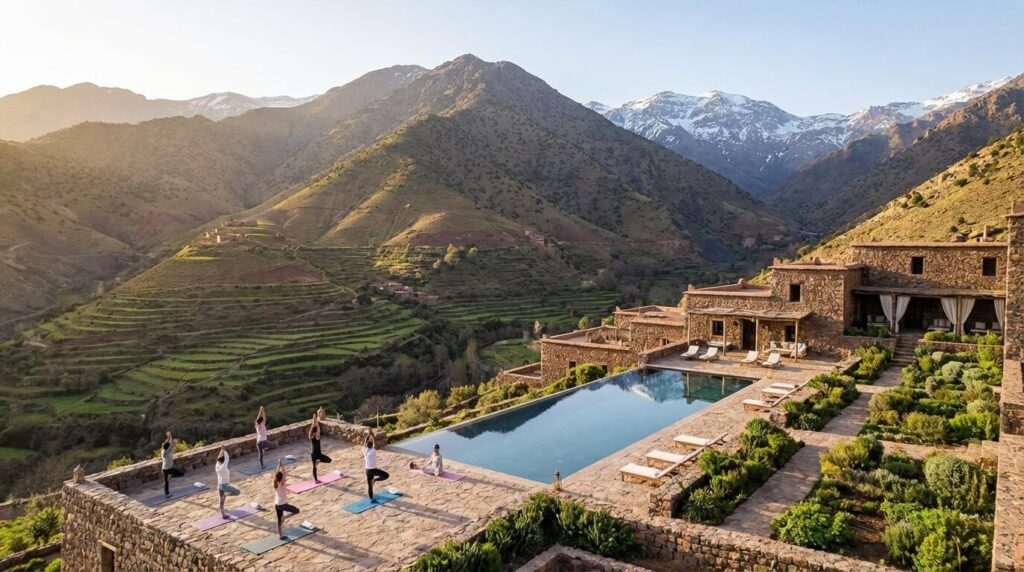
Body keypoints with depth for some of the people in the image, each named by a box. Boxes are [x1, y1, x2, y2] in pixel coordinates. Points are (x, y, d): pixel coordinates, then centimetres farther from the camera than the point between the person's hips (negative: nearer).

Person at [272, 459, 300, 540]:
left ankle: (280, 535, 25)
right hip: (283, 504, -7)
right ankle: (284, 517, -6)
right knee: (296, 511, 7)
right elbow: (283, 473, -27)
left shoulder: (275, 484, -5)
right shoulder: (282, 484, -21)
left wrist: (279, 465, 2)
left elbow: (277, 473, 1)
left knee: (279, 520, 17)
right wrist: (282, 465, -25)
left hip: (277, 504, 7)